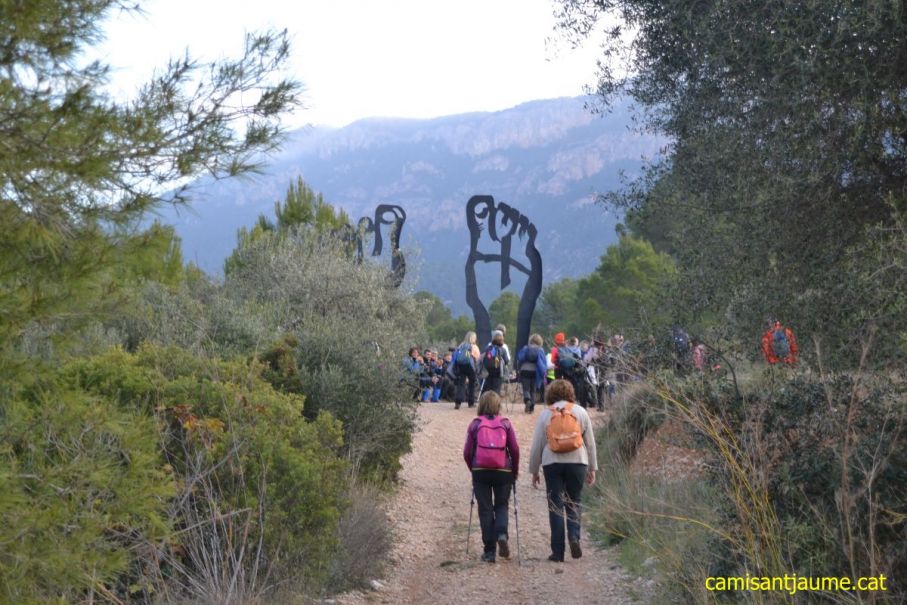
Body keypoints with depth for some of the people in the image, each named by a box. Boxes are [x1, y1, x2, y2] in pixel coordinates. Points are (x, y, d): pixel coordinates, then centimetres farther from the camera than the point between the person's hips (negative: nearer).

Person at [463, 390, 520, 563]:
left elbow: (467, 453, 0)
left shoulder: (475, 424, 3)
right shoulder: (505, 423, 4)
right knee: (501, 505, 16)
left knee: (485, 509, 6)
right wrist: (515, 471, 11)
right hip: (503, 471, 0)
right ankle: (502, 534, -12)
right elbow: (515, 449, -1)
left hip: (480, 471, 0)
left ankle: (489, 551, 4)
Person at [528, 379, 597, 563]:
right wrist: (592, 468, 16)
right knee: (573, 503, 12)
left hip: (552, 464, -1)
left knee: (555, 506, 4)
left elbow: (536, 445, 5)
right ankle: (574, 536, -12)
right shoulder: (580, 412, 7)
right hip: (577, 462, 1)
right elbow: (590, 442, 9)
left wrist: (534, 471, 13)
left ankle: (558, 552, 3)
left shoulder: (545, 414, 4)